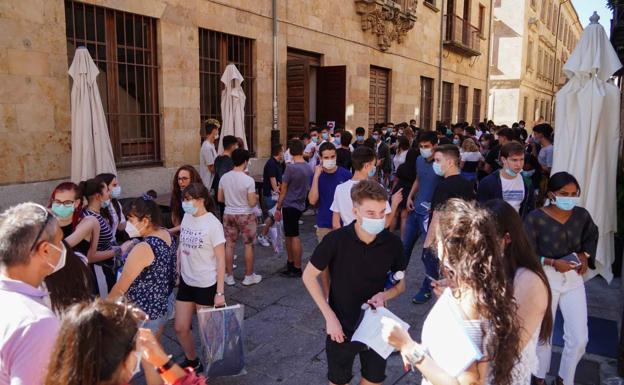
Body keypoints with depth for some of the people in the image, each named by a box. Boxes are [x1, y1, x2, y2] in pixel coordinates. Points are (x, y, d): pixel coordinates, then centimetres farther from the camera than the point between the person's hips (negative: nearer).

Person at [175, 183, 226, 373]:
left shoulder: (213, 224, -18)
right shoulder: (186, 217, 0)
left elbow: (221, 261, -15)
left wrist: (220, 292, -15)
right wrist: (177, 273, 11)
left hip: (206, 285, -6)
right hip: (185, 282, 6)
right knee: (181, 328, 12)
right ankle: (192, 361, 37)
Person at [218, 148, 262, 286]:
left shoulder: (224, 177, -4)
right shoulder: (248, 180, -18)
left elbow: (220, 199, 3)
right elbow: (252, 203, -18)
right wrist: (256, 198, 4)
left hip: (229, 214, 4)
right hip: (245, 215, -4)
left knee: (229, 245, 12)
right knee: (248, 245, 9)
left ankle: (229, 276, 21)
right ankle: (249, 276, 19)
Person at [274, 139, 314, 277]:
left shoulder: (291, 168, -16)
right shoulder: (309, 168, 3)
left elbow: (283, 189, -11)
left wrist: (278, 208, -4)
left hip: (290, 205, -7)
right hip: (300, 205, 7)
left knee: (293, 236, 0)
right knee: (289, 235, 18)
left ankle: (297, 268, 7)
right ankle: (290, 262, 29)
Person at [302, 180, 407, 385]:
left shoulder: (392, 242, -15)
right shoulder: (336, 240, -23)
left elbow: (401, 283, 1)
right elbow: (309, 276, -11)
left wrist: (385, 295, -21)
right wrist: (329, 317, -15)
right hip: (342, 325, -2)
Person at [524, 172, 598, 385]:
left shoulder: (581, 215, -4)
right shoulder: (535, 218, -18)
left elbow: (592, 235, 18)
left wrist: (585, 255, 2)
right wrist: (552, 263, -25)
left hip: (573, 278, 4)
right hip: (545, 279, -4)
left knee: (579, 338, 6)